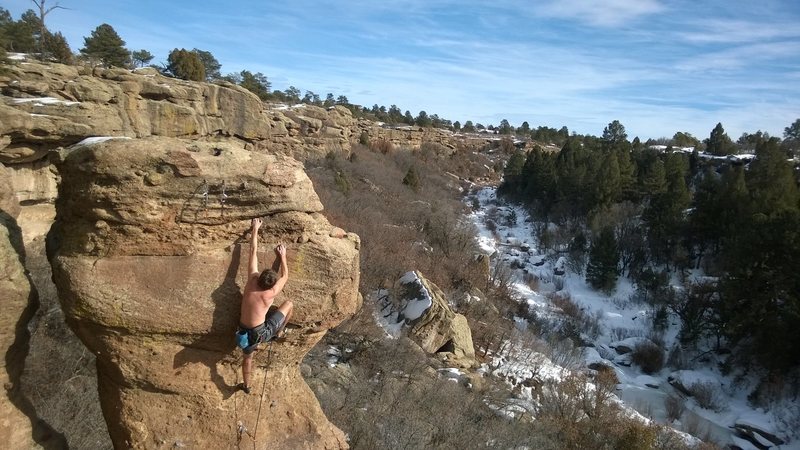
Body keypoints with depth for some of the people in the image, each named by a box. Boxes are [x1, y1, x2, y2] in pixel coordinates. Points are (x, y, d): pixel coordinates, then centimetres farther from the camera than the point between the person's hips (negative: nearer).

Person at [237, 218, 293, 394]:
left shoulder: (252, 279, -13)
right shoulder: (270, 294, -23)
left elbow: (253, 251, -6)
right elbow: (285, 276, -6)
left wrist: (255, 229, 1)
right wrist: (282, 256, 4)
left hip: (245, 331, 5)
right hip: (261, 332, -4)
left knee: (248, 357, 31)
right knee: (289, 304, 7)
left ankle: (246, 385, 46)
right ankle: (279, 332, 27)